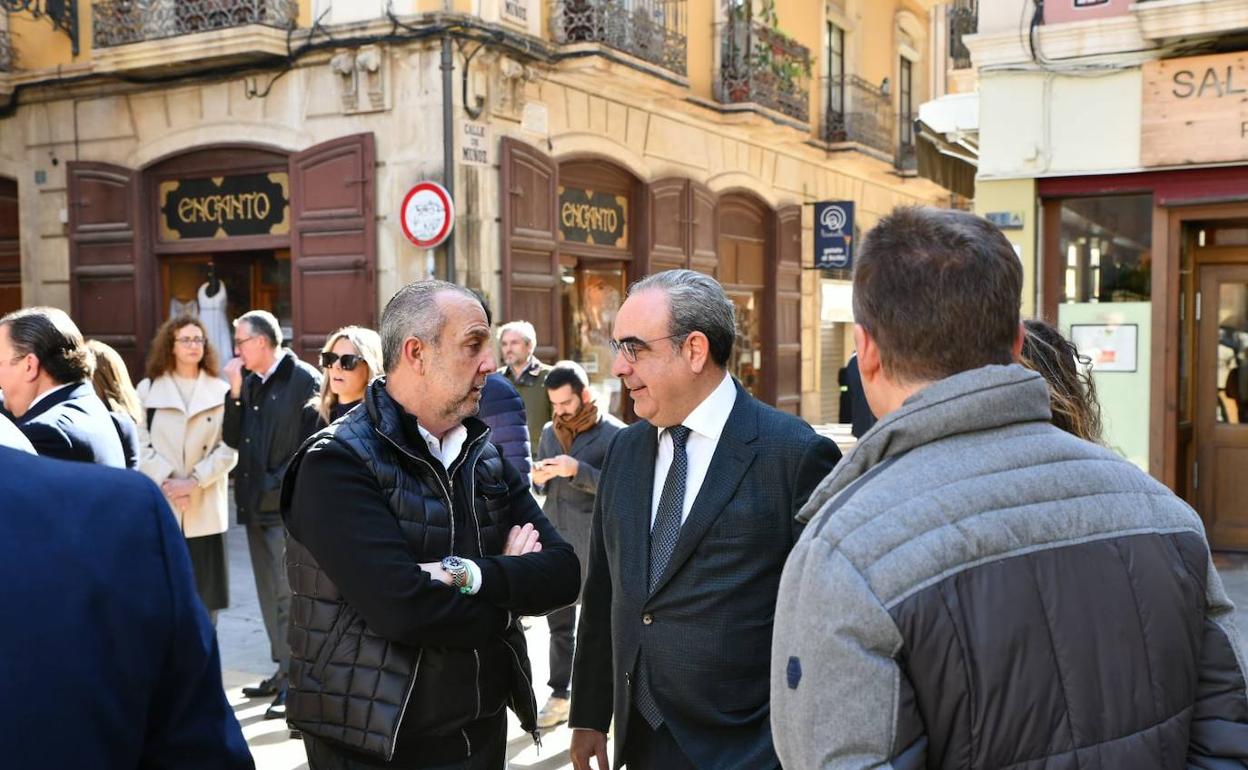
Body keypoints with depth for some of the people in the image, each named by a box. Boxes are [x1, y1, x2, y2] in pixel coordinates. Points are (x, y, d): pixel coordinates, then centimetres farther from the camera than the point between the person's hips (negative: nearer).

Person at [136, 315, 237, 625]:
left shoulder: (221, 391, 5)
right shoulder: (148, 389, 8)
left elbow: (229, 450, -1)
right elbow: (141, 445, 0)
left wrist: (193, 481, -11)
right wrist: (166, 481, -13)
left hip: (205, 509, 0)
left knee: (204, 599, 5)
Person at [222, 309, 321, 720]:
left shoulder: (304, 380, -11)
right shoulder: (249, 382, 13)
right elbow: (232, 439, 9)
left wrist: (288, 485, -14)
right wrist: (236, 392, -1)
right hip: (256, 502, 8)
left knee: (289, 594, -6)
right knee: (270, 594, 15)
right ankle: (284, 670, 25)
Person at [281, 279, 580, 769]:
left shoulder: (484, 457, 5)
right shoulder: (338, 463, -16)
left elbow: (562, 573, -5)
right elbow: (402, 608, -27)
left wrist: (470, 576, -23)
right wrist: (507, 600, -11)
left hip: (484, 729, 6)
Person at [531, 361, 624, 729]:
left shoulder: (612, 433, -8)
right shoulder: (549, 431, 12)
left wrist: (577, 470, -25)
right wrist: (538, 478, -5)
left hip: (594, 546, -6)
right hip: (554, 542, 6)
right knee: (559, 624, 13)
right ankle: (560, 697, 22)